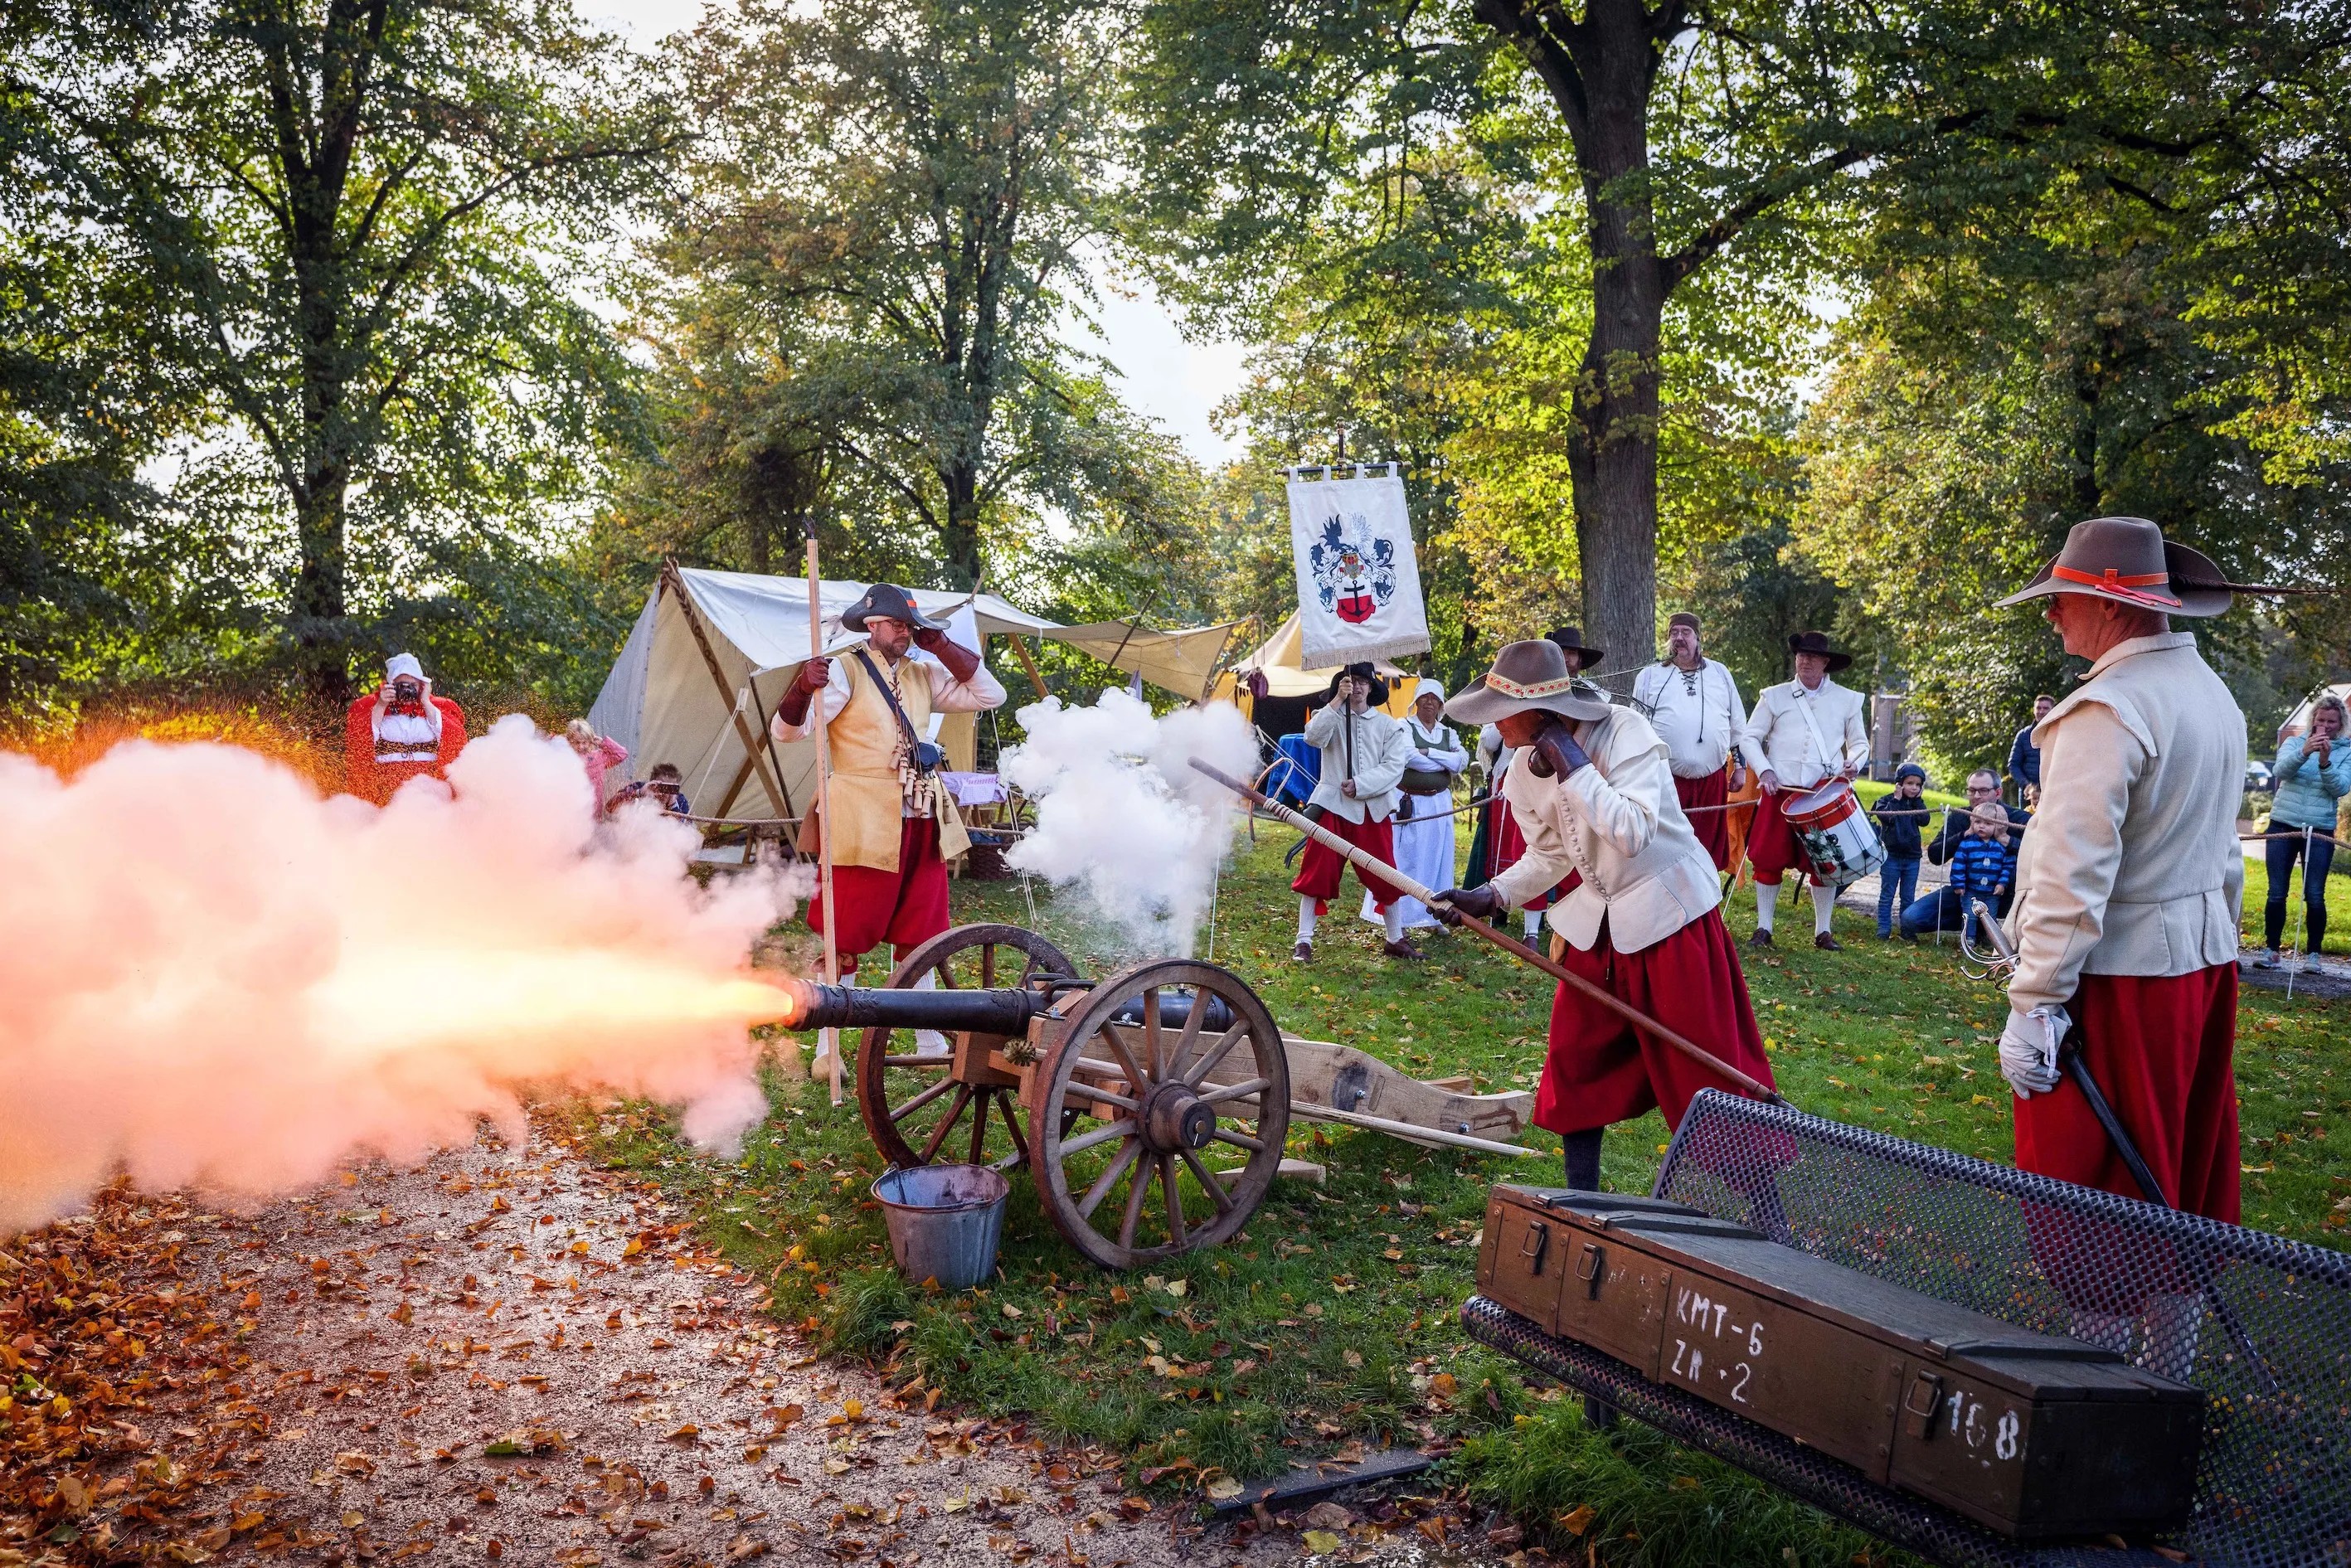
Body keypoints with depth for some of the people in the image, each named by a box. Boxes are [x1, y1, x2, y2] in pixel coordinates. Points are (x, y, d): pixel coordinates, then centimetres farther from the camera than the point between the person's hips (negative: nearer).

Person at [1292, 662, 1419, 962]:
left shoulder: (1387, 725, 9)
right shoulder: (1331, 717, 6)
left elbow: (1394, 767, -1)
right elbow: (1314, 737, -16)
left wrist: (1360, 785, -13)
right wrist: (1337, 701, -21)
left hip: (1373, 809, 1)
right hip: (1333, 806, -1)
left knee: (1385, 876, 5)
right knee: (1317, 874, -3)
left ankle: (1396, 940, 19)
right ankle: (1304, 941, 3)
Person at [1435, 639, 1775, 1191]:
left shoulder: (1624, 732, -22)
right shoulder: (1527, 770, -2)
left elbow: (1633, 833, -31)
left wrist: (1576, 768, -30)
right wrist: (1493, 897, -2)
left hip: (1668, 913, -7)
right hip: (1595, 922, 7)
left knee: (1707, 1070, -2)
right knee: (1574, 1063, 9)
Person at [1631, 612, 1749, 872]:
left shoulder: (1720, 674, 12)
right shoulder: (1649, 676, 6)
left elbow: (1738, 725, 16)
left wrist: (1739, 766, 12)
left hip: (1713, 780, 2)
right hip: (1666, 780, -2)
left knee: (1710, 853, 7)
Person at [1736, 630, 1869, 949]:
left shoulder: (1847, 700, 10)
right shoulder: (1774, 696, 7)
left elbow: (1859, 743, 18)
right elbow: (1749, 738, 8)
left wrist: (1854, 763, -4)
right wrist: (1764, 770, -7)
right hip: (1780, 791, -1)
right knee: (1769, 859, -2)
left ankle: (1822, 931, 12)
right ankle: (1763, 928, 8)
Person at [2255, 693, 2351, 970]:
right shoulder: (2294, 743, 5)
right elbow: (2279, 771, -15)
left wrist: (2325, 762, -26)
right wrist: (2304, 752, -32)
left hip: (2320, 832, -1)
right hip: (2283, 827, 1)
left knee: (2315, 897, -2)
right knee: (2276, 894, 2)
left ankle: (2313, 954, 8)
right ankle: (2271, 950, 9)